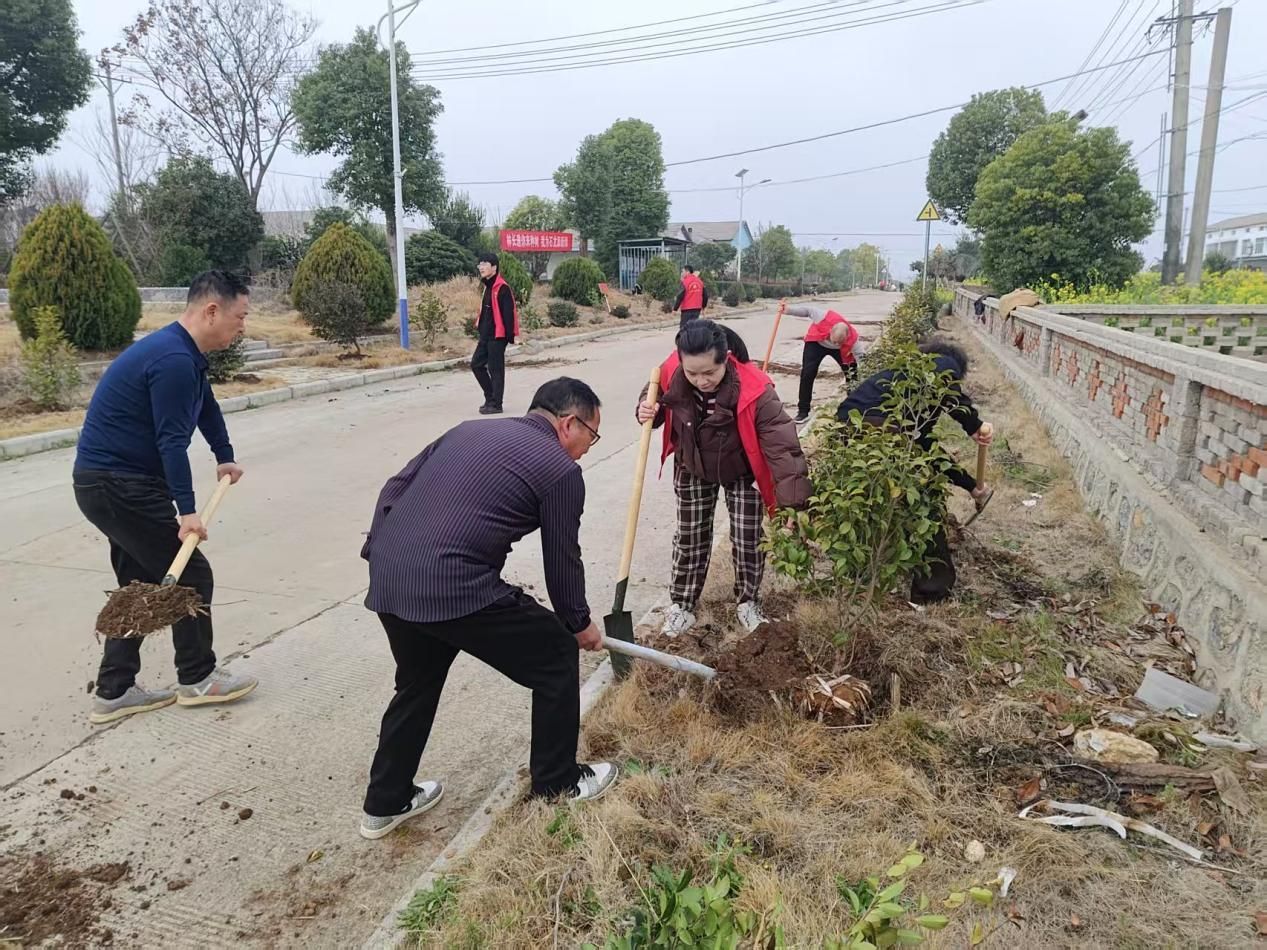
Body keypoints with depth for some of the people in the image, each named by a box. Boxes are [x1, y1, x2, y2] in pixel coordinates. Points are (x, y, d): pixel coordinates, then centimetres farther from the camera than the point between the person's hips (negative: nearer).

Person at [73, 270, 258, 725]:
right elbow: (172, 441, -26)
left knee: (140, 582, 15)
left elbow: (206, 406, 26)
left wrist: (225, 457, 34)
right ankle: (197, 678, 14)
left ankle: (114, 691, 22)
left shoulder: (185, 353, 10)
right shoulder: (173, 359, -23)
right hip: (118, 486, -10)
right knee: (190, 574, -1)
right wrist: (186, 510, -26)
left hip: (113, 483, 10)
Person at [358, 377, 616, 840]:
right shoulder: (560, 468, 1)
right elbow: (562, 560, 8)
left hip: (387, 580, 8)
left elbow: (395, 488, 18)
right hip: (454, 589, -7)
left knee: (417, 683, 30)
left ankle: (386, 803, 41)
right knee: (556, 656, 13)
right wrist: (579, 623, 23)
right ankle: (557, 784, 27)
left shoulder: (471, 429, 21)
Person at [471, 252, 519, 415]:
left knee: (495, 369, -3)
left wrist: (510, 335, -19)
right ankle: (491, 397, 22)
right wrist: (480, 327, 19)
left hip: (497, 336, -10)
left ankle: (496, 404, 6)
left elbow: (509, 313, -18)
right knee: (476, 364, 12)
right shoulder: (488, 286, 14)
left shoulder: (502, 288, -15)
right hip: (486, 335, 10)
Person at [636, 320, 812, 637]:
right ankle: (681, 606, 30)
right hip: (692, 471, 3)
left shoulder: (754, 391, -39)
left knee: (748, 540, 6)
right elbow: (656, 397, -3)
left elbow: (781, 444, -39)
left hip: (742, 473, -2)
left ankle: (747, 602, 32)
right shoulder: (671, 374, -29)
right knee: (690, 538, 13)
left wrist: (792, 502, -46)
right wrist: (647, 409, -28)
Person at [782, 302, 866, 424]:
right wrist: (788, 310, -20)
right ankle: (803, 411, -7)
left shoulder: (852, 338, -38)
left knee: (852, 373, -6)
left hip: (839, 350, 1)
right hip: (816, 343, -1)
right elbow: (807, 310, -24)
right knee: (807, 374, -12)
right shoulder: (825, 317, -42)